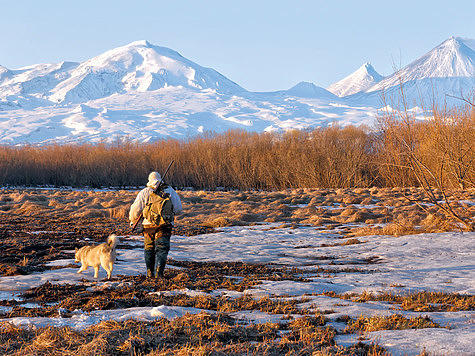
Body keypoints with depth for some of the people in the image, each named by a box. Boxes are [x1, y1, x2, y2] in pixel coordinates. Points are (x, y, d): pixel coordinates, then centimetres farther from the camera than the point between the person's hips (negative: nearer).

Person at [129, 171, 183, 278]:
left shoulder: (144, 192, 1)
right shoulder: (170, 191, 4)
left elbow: (135, 209, -1)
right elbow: (178, 209, 6)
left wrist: (133, 221, 16)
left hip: (148, 225, 1)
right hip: (165, 225, -1)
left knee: (149, 249, 15)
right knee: (162, 249, -2)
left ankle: (150, 273, 19)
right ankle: (159, 271, -19)